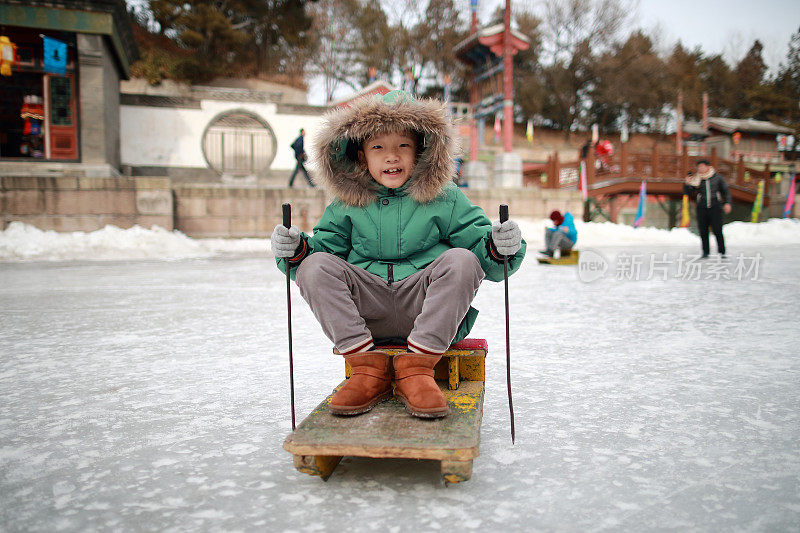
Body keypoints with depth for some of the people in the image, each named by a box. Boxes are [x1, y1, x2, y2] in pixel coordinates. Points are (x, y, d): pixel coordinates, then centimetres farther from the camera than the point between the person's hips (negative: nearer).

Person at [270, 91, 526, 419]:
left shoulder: (444, 199, 4)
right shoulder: (347, 205, 8)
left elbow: (482, 250, 1)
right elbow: (324, 243, 13)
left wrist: (499, 248, -22)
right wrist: (297, 250, -10)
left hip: (427, 311, -1)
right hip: (366, 313, 2)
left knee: (462, 260, -25)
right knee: (316, 266, -17)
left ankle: (416, 367, -24)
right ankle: (368, 368, -21)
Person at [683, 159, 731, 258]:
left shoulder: (717, 177, 3)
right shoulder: (696, 179, 5)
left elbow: (726, 190, 11)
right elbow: (688, 193, 4)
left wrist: (727, 203, 0)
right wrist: (687, 184, -14)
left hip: (715, 207, -2)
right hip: (702, 208, 2)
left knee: (717, 230, -9)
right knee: (703, 231, 2)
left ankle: (722, 252, 1)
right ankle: (705, 252, 13)